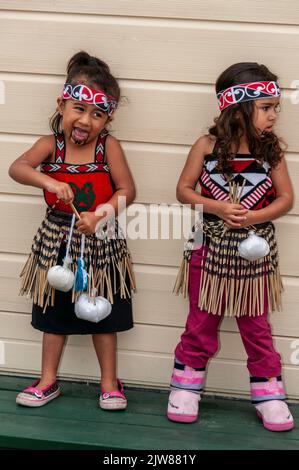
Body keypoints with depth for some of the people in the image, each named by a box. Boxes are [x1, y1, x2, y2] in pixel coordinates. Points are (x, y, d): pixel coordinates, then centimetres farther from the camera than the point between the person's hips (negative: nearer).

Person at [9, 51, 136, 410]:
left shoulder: (108, 146, -11)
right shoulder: (51, 144, -9)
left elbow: (127, 190, -14)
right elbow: (17, 168, -23)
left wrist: (99, 216, -27)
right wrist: (48, 181, -40)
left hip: (100, 240, -1)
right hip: (57, 240, 1)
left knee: (103, 314, 12)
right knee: (54, 313, 14)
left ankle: (109, 383, 26)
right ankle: (47, 382, 28)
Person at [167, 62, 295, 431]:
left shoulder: (271, 149, -7)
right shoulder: (207, 146, -10)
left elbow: (285, 198, -3)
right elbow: (184, 190, -5)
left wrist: (254, 216, -19)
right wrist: (216, 208, -19)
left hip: (254, 252, 1)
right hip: (210, 248, -1)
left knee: (256, 326, 12)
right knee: (201, 324, 12)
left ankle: (268, 394, 22)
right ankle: (185, 388, 25)